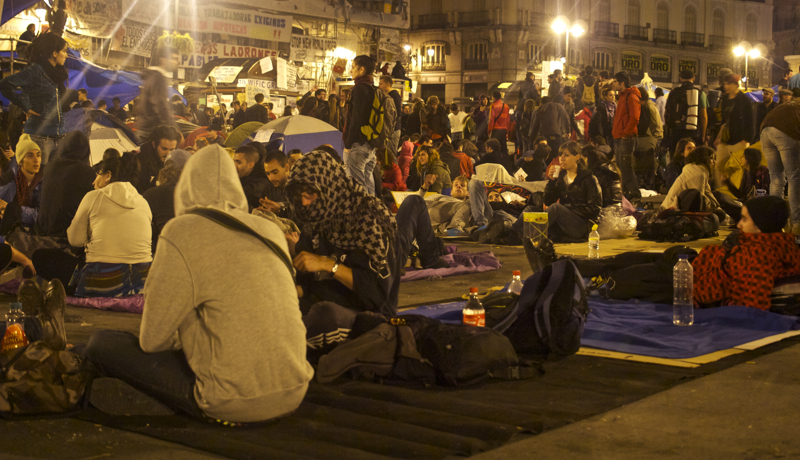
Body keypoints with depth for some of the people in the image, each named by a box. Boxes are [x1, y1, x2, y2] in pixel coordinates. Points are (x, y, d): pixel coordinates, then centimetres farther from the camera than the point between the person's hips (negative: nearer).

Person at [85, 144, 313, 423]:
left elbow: (152, 339, -6)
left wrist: (184, 338, 16)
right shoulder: (271, 231, 6)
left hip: (235, 404, -7)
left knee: (101, 344, 3)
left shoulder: (183, 233, -11)